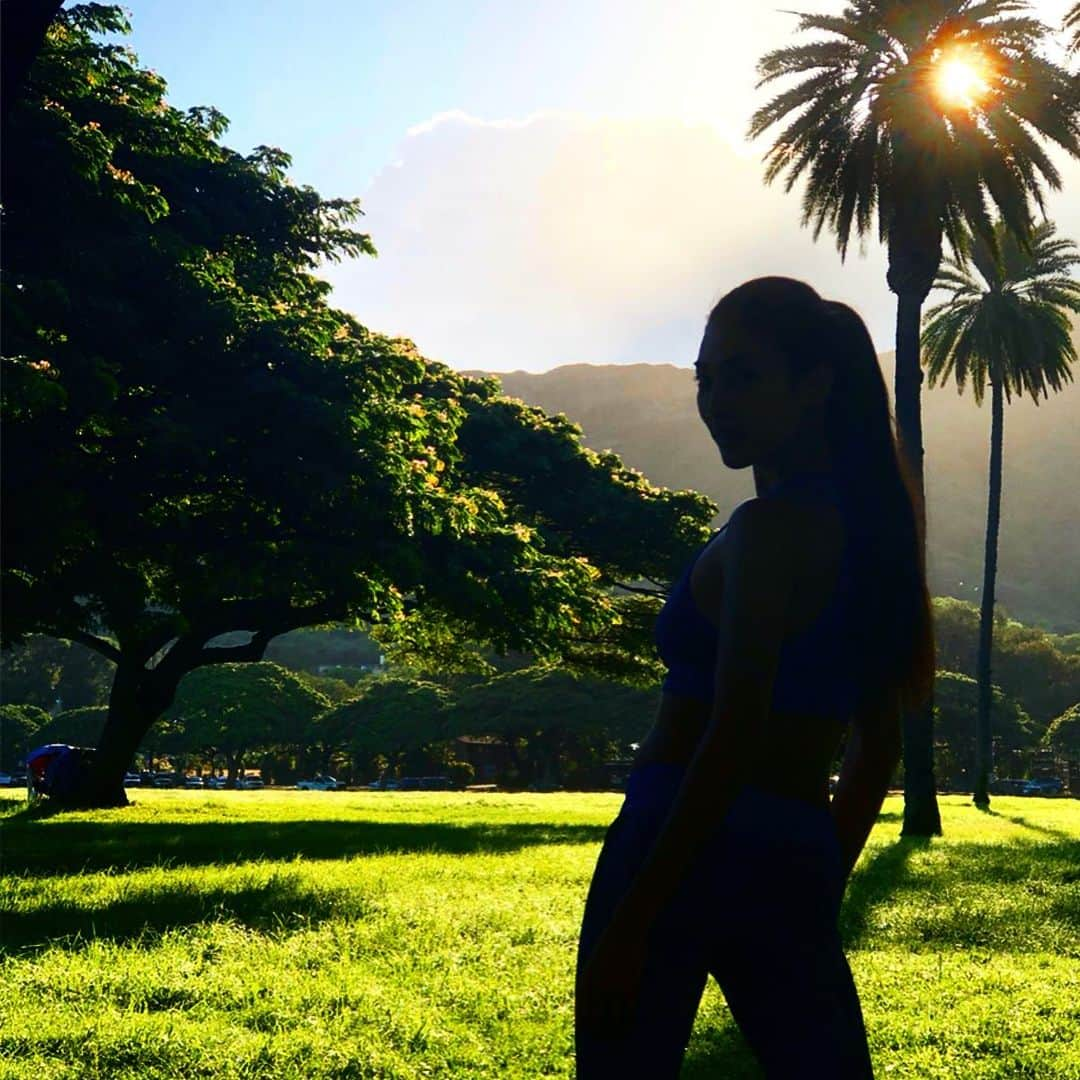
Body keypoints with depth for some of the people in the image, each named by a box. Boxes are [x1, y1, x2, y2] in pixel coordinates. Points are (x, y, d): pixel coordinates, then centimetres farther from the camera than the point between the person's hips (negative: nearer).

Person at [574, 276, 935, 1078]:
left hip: (690, 852, -8)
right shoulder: (867, 525, 13)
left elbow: (732, 742, -18)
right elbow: (879, 748, 17)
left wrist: (629, 924, -17)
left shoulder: (767, 530, -11)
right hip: (798, 862, 8)